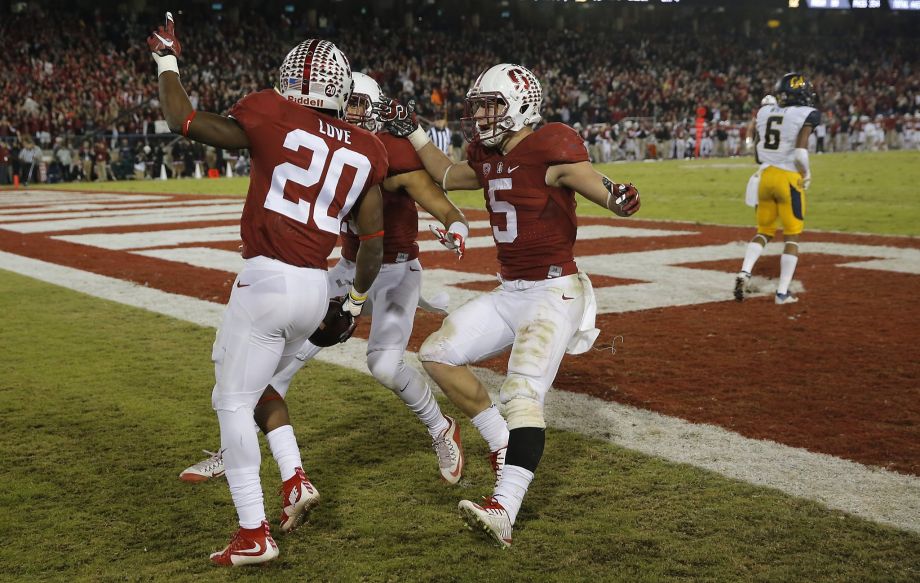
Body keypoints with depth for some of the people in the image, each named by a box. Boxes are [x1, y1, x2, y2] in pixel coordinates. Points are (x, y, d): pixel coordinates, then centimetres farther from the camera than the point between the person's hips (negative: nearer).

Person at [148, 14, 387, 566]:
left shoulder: (271, 117, -5)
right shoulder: (367, 151, 7)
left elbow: (183, 119, 5)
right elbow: (373, 239, 9)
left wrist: (167, 61, 21)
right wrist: (356, 299, 23)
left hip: (267, 279, -6)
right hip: (316, 288, 6)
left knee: (234, 401, 5)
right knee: (259, 384, 28)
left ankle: (254, 535, 7)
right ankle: (296, 479, 15)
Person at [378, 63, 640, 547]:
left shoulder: (549, 149, -15)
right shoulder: (488, 157, 9)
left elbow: (606, 192, -21)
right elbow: (446, 176, 28)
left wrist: (616, 197, -45)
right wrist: (410, 131, 19)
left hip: (553, 292, -9)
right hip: (508, 292, 9)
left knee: (523, 394, -22)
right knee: (437, 354, 7)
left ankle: (503, 512, -29)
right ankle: (504, 443, 16)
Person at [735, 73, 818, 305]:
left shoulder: (765, 112, 5)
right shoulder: (806, 115, -11)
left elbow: (757, 152, 10)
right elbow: (800, 154, -18)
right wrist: (807, 175, -2)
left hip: (766, 175, 5)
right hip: (789, 179, -5)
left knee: (764, 231, 19)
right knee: (792, 236, 7)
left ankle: (744, 272, -3)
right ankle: (782, 293, 5)